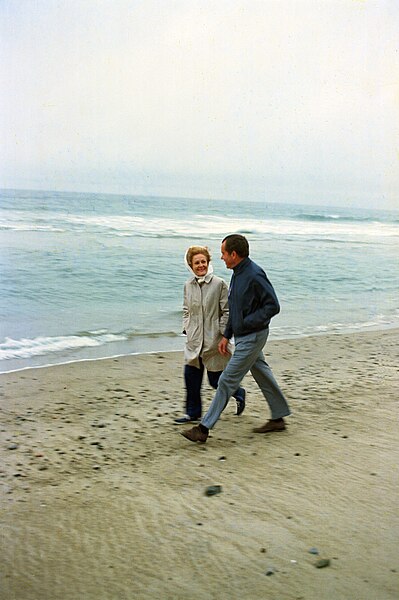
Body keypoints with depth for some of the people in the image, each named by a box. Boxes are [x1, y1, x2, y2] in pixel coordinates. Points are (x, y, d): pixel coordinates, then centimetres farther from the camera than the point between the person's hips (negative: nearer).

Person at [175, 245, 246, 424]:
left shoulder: (219, 284, -10)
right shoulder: (188, 285, 6)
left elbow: (227, 312, -7)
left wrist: (223, 335, -11)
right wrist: (187, 329, 7)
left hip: (213, 340, -5)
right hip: (194, 341, 5)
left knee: (215, 380, 3)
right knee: (191, 376, 3)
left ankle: (238, 393, 32)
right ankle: (193, 412, 18)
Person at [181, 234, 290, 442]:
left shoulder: (254, 275, -22)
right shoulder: (237, 274, 8)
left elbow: (273, 306, -21)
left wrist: (247, 323, -19)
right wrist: (226, 335, 13)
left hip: (252, 337, -9)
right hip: (242, 336, 9)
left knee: (227, 381, -7)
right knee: (263, 375, 18)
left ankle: (204, 428, -2)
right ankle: (278, 419, 31)